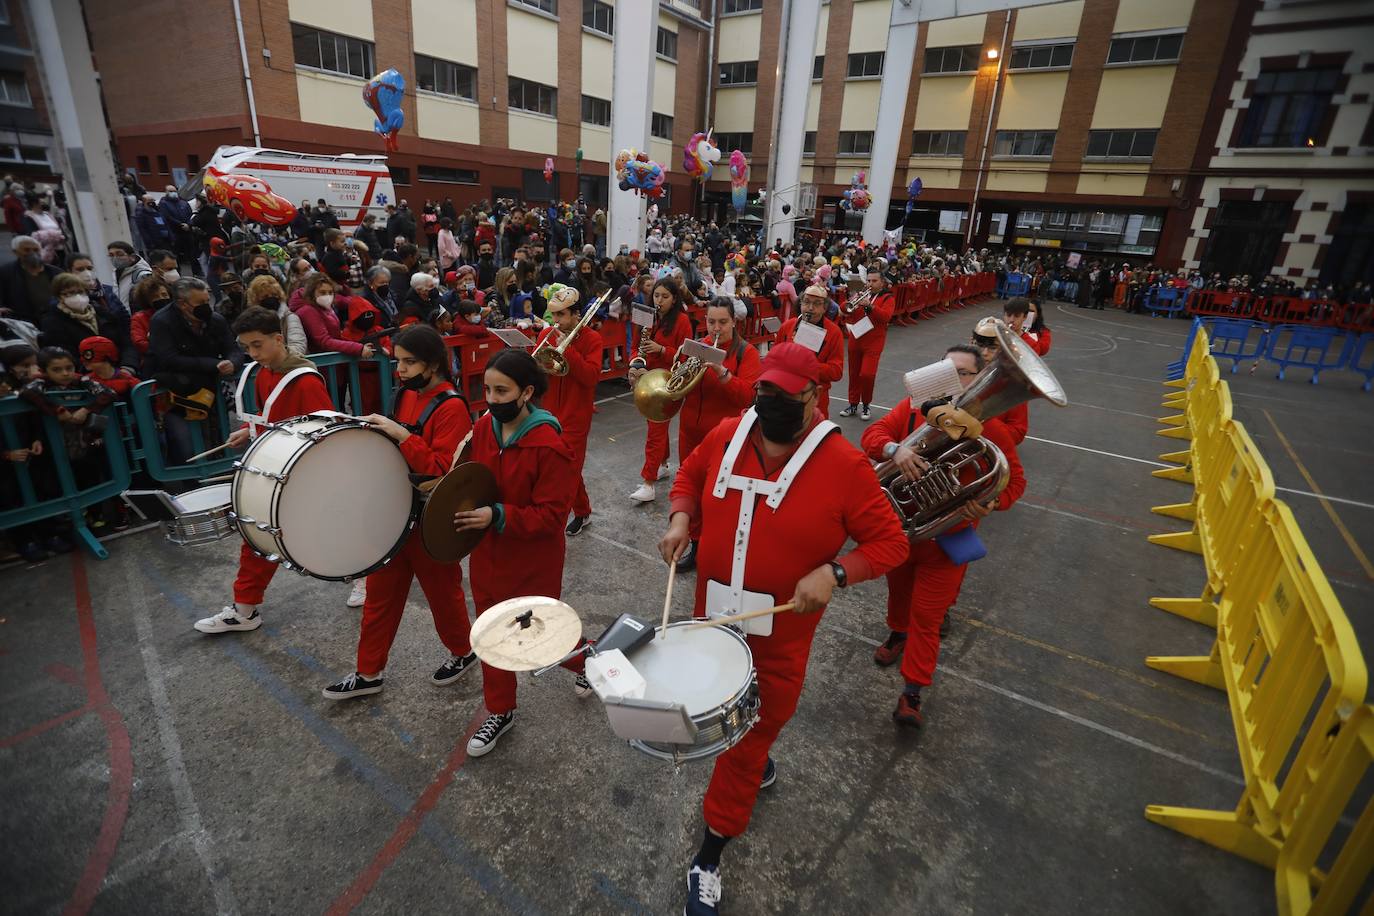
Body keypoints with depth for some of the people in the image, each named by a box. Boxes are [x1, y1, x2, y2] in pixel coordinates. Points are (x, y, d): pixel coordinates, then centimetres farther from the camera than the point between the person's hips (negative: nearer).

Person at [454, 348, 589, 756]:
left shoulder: (550, 445, -25)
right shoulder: (483, 427, -4)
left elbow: (551, 515, -22)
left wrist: (498, 516, -30)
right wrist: (464, 505, -6)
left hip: (533, 560, -6)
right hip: (487, 554, 6)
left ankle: (586, 662, 46)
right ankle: (500, 712, 38)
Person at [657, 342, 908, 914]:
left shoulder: (844, 465, -20)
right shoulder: (725, 436, -7)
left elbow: (889, 542, -13)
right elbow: (690, 475, 12)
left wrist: (833, 572, -29)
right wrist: (681, 518, -7)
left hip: (779, 631, -4)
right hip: (712, 615, 5)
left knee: (749, 735, 12)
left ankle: (710, 855, 34)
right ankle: (758, 765, 61)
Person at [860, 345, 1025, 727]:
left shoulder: (991, 428, -11)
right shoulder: (913, 408, -7)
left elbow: (1015, 479, -4)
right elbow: (873, 434, -14)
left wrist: (991, 503, -26)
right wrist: (895, 449, -37)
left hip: (946, 538, -3)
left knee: (927, 617, 2)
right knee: (898, 591, 27)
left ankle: (912, 694, 16)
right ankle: (898, 633, 57)